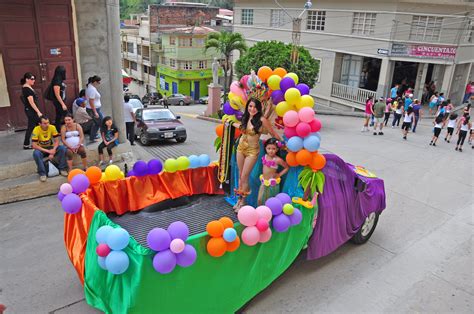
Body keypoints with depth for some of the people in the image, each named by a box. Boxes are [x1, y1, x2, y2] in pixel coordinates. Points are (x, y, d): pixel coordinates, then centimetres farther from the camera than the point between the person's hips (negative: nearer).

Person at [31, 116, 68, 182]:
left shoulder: (52, 127, -15)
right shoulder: (36, 130, -22)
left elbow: (57, 141, -11)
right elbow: (34, 146, -25)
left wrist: (53, 150, -30)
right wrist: (47, 151, -32)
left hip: (51, 147, 2)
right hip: (41, 149, -2)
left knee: (63, 148, -25)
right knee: (36, 153, -36)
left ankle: (62, 169, -13)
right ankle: (42, 173, -22)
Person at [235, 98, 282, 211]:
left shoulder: (262, 120, -19)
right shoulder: (245, 117, -1)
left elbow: (273, 133, -12)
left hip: (252, 150, -6)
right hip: (241, 147, 6)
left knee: (244, 177, -2)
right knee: (240, 175, 13)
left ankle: (242, 202, 14)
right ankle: (239, 199, 26)